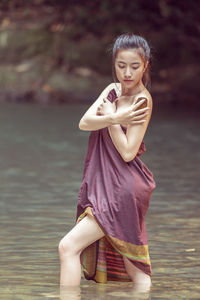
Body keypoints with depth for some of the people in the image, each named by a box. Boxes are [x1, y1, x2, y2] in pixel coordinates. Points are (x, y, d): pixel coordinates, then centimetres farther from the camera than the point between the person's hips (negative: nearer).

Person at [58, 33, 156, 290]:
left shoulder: (142, 100, -10)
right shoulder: (113, 90, 11)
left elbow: (128, 152, -16)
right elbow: (84, 123, -4)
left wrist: (110, 118, -8)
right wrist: (116, 118, -19)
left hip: (125, 189, -8)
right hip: (105, 184, 8)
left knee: (68, 246, -15)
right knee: (133, 269, 11)